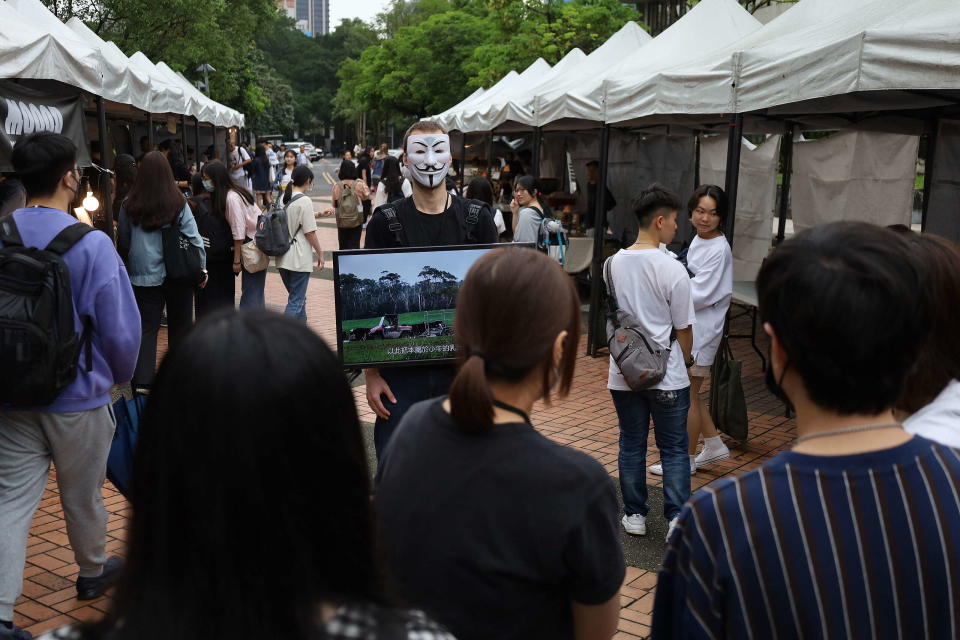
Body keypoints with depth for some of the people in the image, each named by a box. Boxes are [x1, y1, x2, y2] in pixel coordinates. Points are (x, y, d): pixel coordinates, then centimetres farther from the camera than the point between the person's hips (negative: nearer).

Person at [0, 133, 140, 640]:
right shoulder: (92, 245, -18)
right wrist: (119, 375, 4)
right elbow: (120, 328, -16)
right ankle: (93, 572, 39)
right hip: (77, 398, -3)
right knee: (82, 497, 16)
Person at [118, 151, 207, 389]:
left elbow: (123, 243, 8)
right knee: (180, 325, 13)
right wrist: (202, 268, 2)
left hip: (143, 276, 1)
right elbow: (194, 238, -7)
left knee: (147, 327, 4)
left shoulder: (129, 206, -3)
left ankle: (142, 380, -8)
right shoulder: (178, 203, -8)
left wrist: (130, 266, 21)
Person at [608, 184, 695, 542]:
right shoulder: (672, 270, -15)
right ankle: (677, 519, 10)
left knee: (631, 445, 15)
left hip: (623, 373, 4)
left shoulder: (614, 263, 0)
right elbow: (683, 328, -7)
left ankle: (634, 515, 22)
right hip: (666, 375, -4)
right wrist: (686, 361, 11)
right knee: (674, 449, 8)